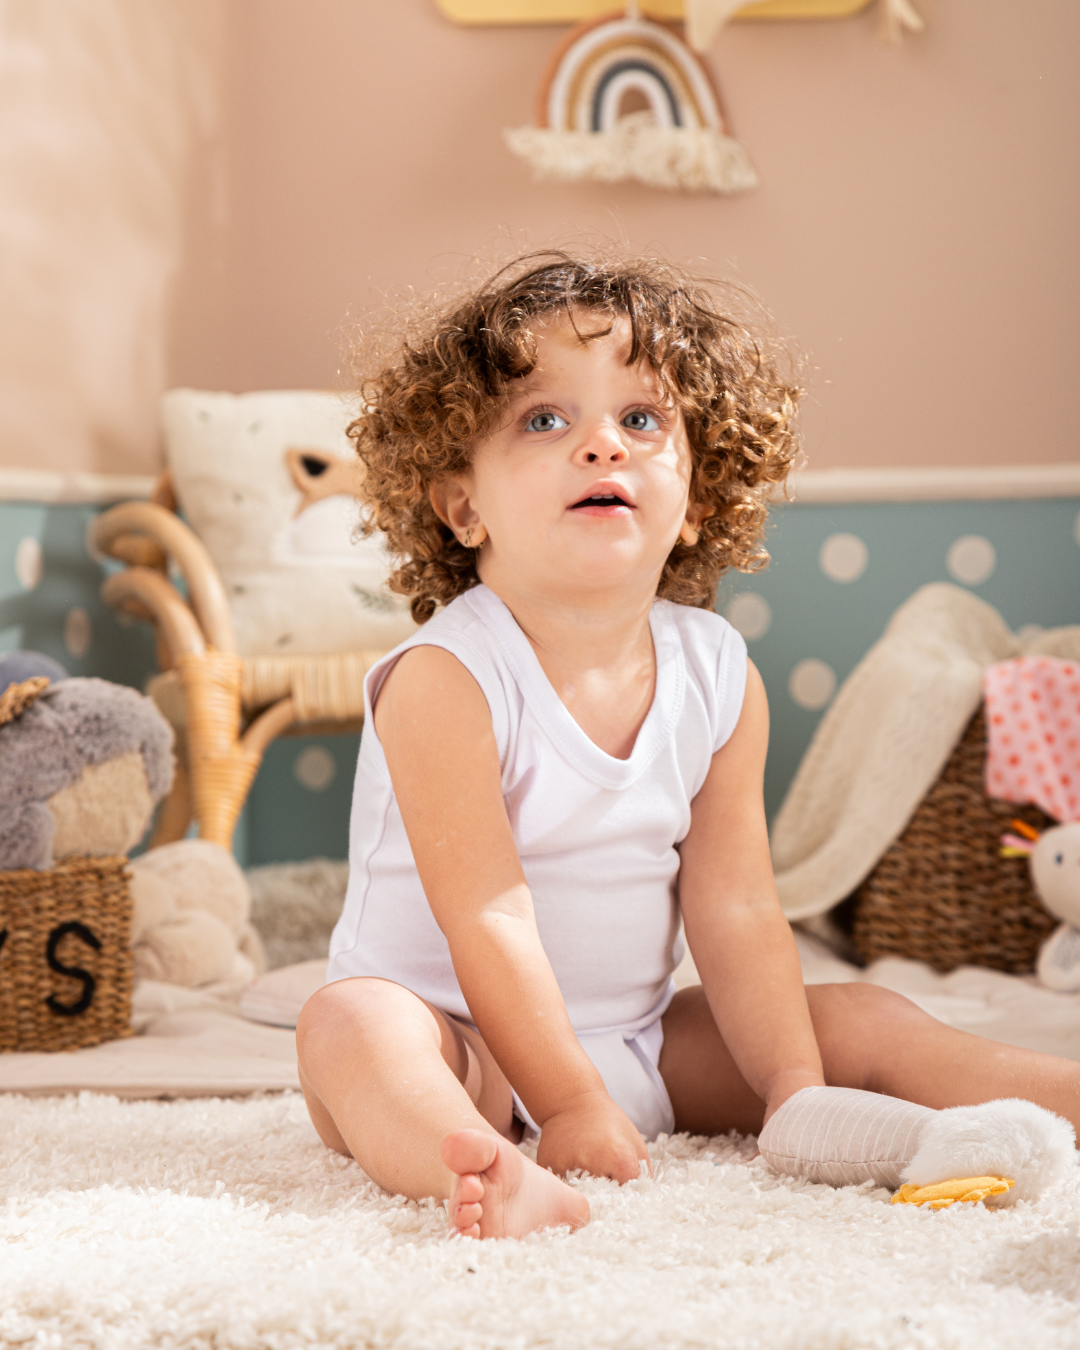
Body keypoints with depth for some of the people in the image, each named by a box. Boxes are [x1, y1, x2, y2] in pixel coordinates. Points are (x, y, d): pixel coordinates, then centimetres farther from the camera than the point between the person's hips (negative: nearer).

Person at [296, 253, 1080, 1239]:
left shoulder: (717, 673, -4)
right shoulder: (445, 679, -22)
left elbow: (736, 908, -4)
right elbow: (486, 916, -24)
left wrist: (796, 1083, -11)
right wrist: (568, 1106, -25)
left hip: (642, 1042, 6)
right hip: (468, 1045, -6)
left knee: (862, 1023, -1)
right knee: (351, 1023, -36)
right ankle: (490, 1172, -61)